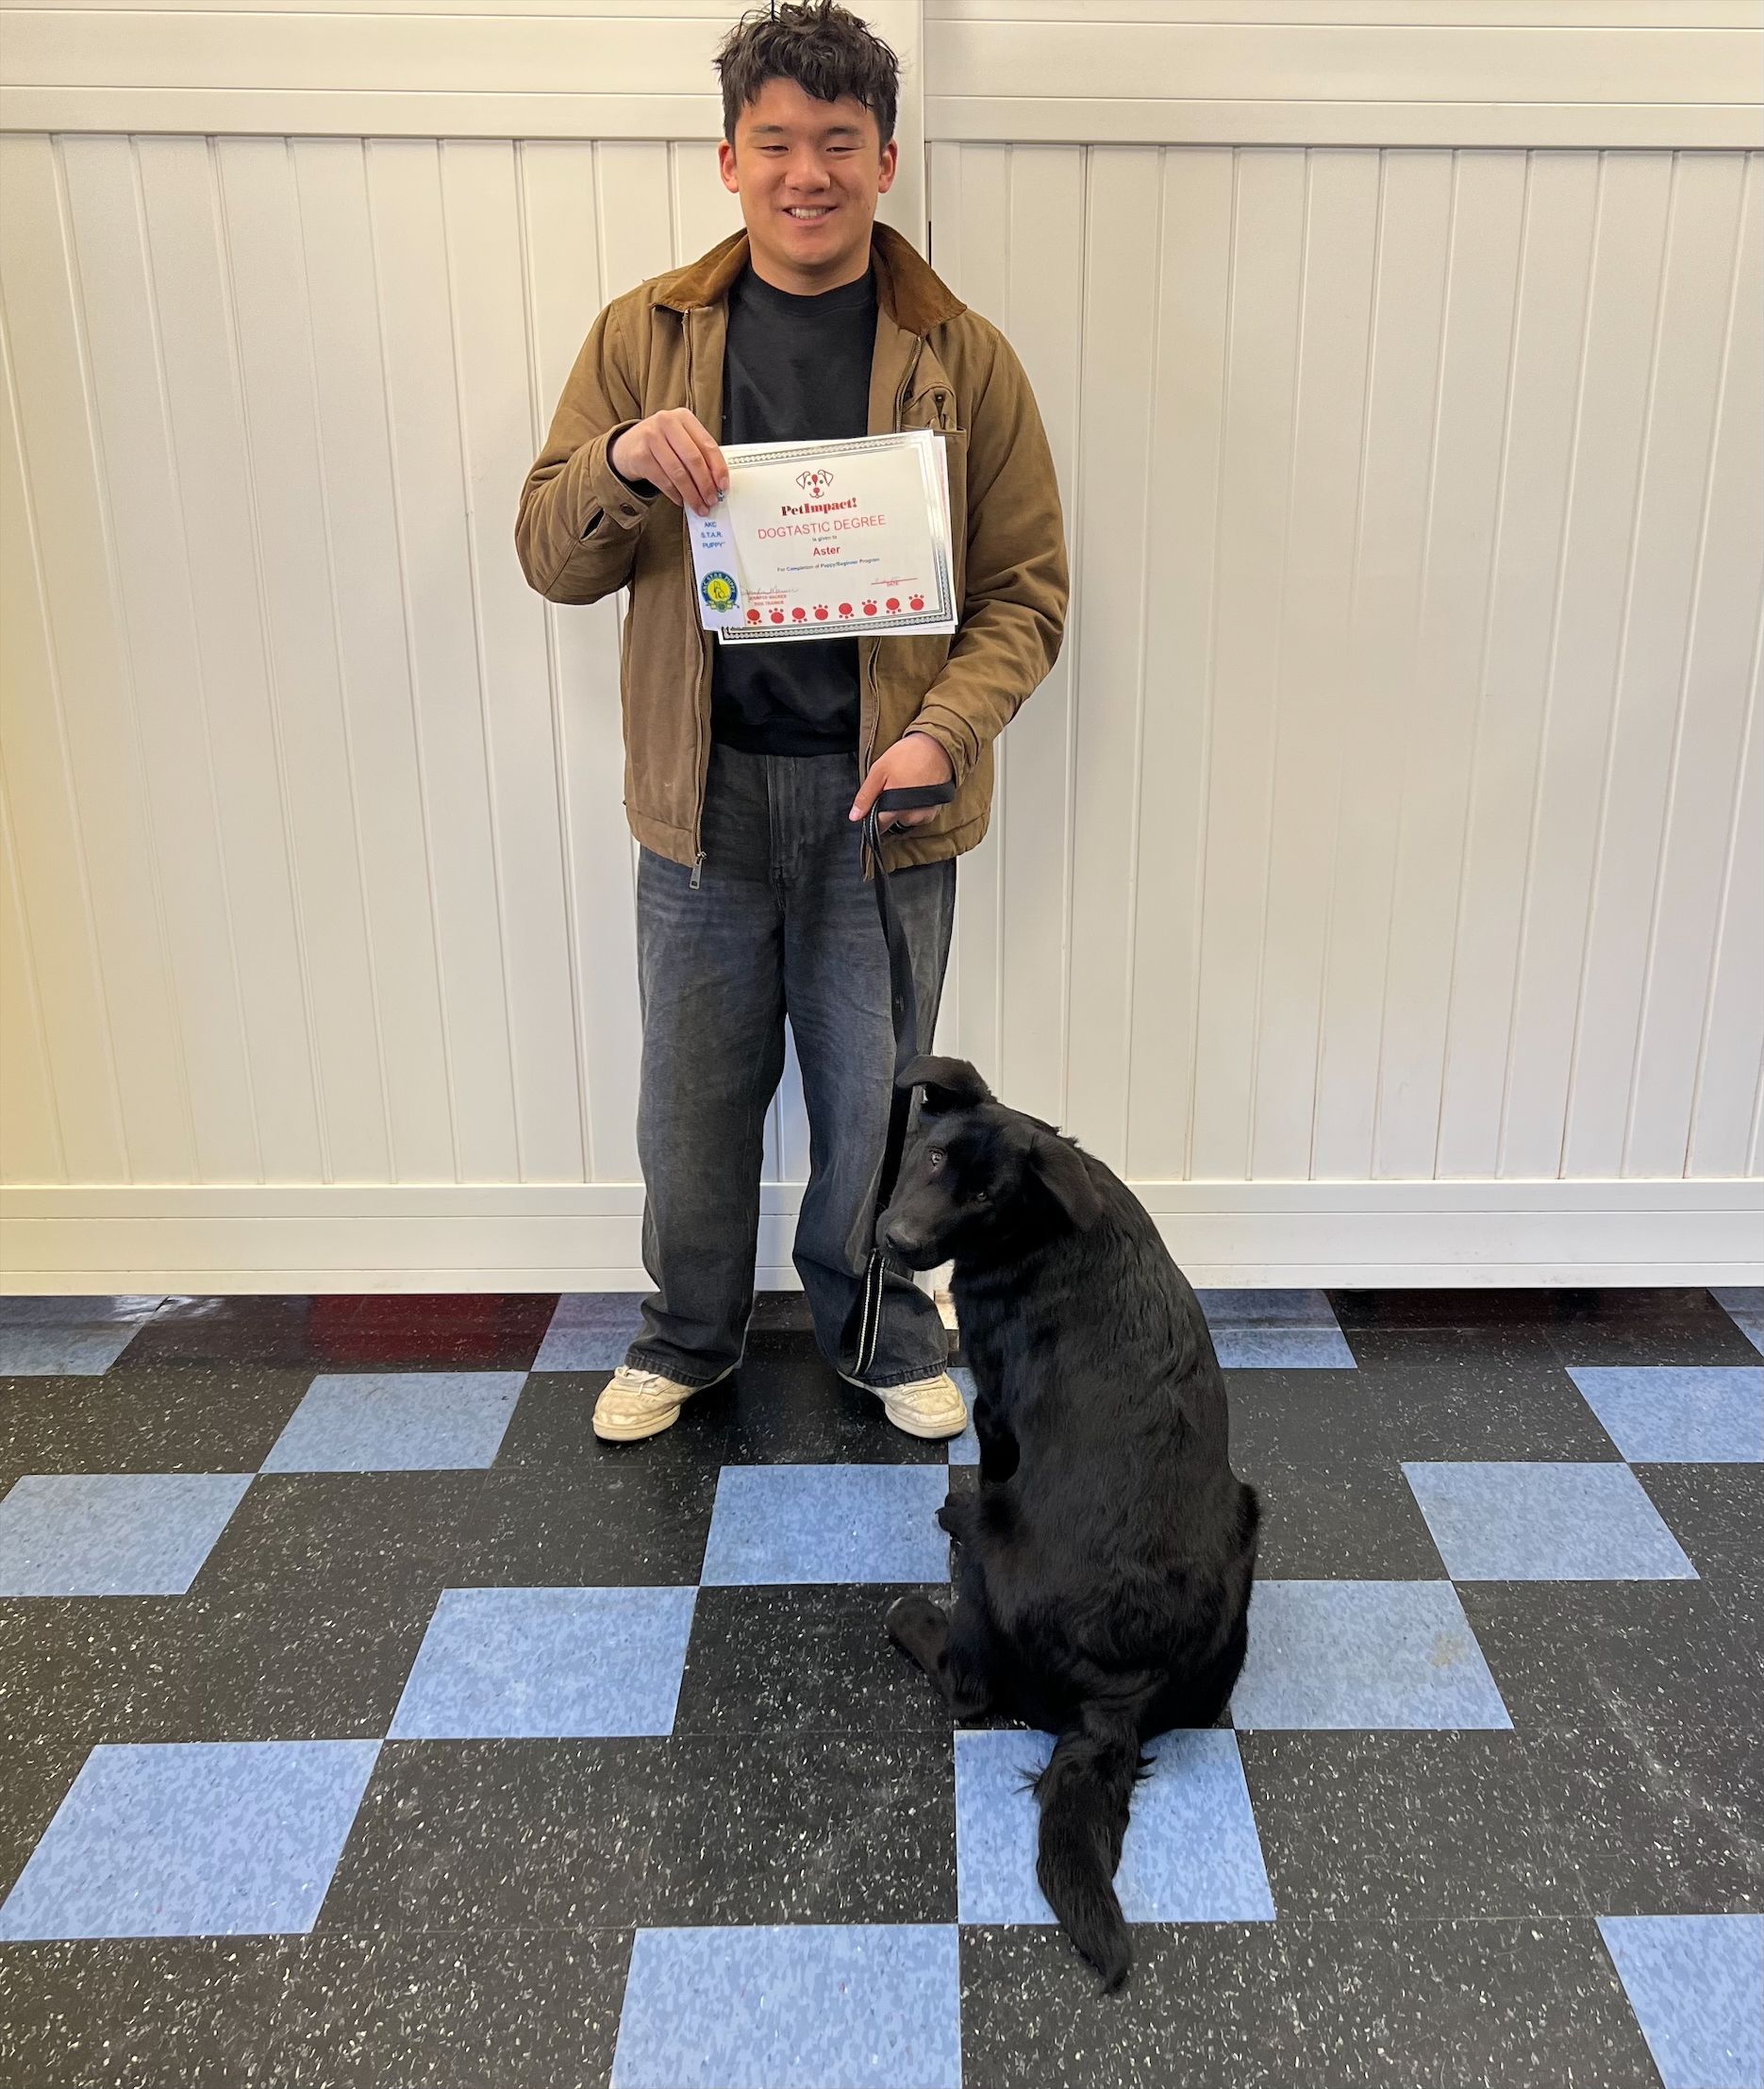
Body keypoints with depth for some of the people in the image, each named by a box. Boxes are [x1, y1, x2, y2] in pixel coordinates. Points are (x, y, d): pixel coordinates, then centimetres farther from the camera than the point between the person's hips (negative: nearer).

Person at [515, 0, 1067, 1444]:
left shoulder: (962, 357, -1)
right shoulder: (643, 337, 2)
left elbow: (1027, 588, -1)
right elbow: (550, 562, 2)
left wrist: (944, 733, -17)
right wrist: (620, 465, -20)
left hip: (885, 797, -1)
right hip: (702, 790, 1)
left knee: (873, 1095, 12)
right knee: (696, 1093, 14)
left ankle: (882, 1333, 38)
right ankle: (691, 1336, 38)